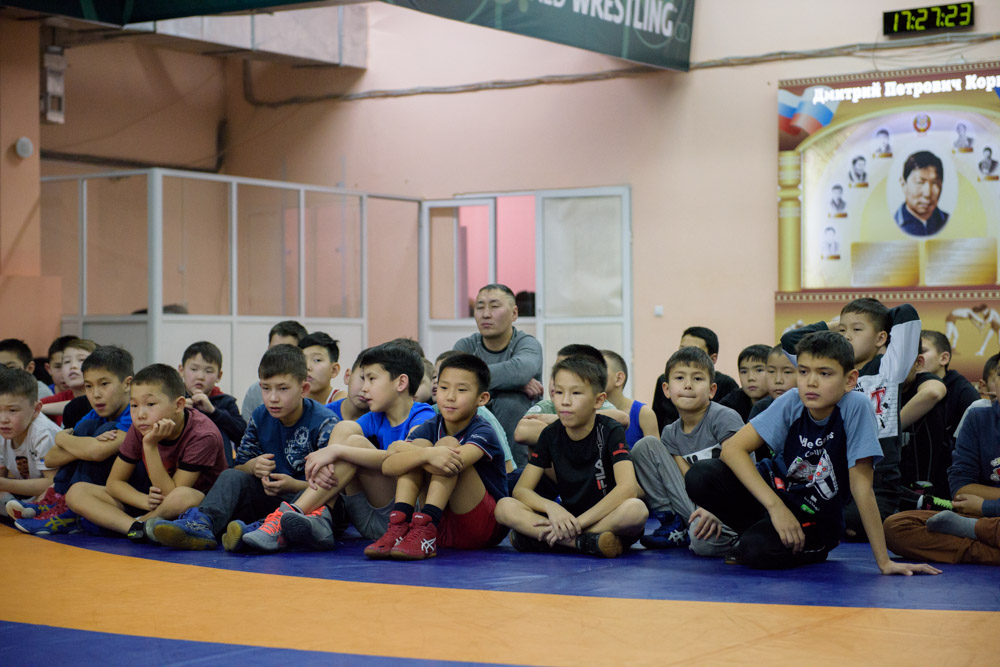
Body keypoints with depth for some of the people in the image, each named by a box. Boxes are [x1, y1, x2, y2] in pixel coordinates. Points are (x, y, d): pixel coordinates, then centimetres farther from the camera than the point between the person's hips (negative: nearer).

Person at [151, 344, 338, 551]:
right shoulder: (260, 418, 7)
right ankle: (202, 523, -42)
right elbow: (238, 468, 11)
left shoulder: (325, 423, -11)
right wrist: (253, 467, -14)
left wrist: (293, 485, -32)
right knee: (231, 477, -14)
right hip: (270, 496, 6)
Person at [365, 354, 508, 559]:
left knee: (448, 444, -21)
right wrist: (427, 454, -35)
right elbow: (388, 466, -16)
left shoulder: (483, 432, -11)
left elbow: (454, 465, -33)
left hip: (486, 529, -5)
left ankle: (424, 530, -35)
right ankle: (398, 526, -26)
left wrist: (400, 448, -22)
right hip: (444, 530, 5)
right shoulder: (429, 428, 3)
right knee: (420, 444, -11)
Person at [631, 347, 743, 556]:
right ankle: (673, 525, 1)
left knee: (705, 541, -42)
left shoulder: (724, 418, -11)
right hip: (697, 503, 6)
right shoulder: (671, 434, 7)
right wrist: (701, 510, -22)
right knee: (645, 445, -1)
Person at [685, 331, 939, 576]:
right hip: (773, 490, 3)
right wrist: (775, 505, -30)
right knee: (700, 477, -24)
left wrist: (884, 561, -22)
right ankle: (759, 530, 5)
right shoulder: (791, 403, -16)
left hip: (814, 519, -3)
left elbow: (861, 483, -21)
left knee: (759, 549, -33)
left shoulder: (854, 407, -23)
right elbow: (733, 447, -20)